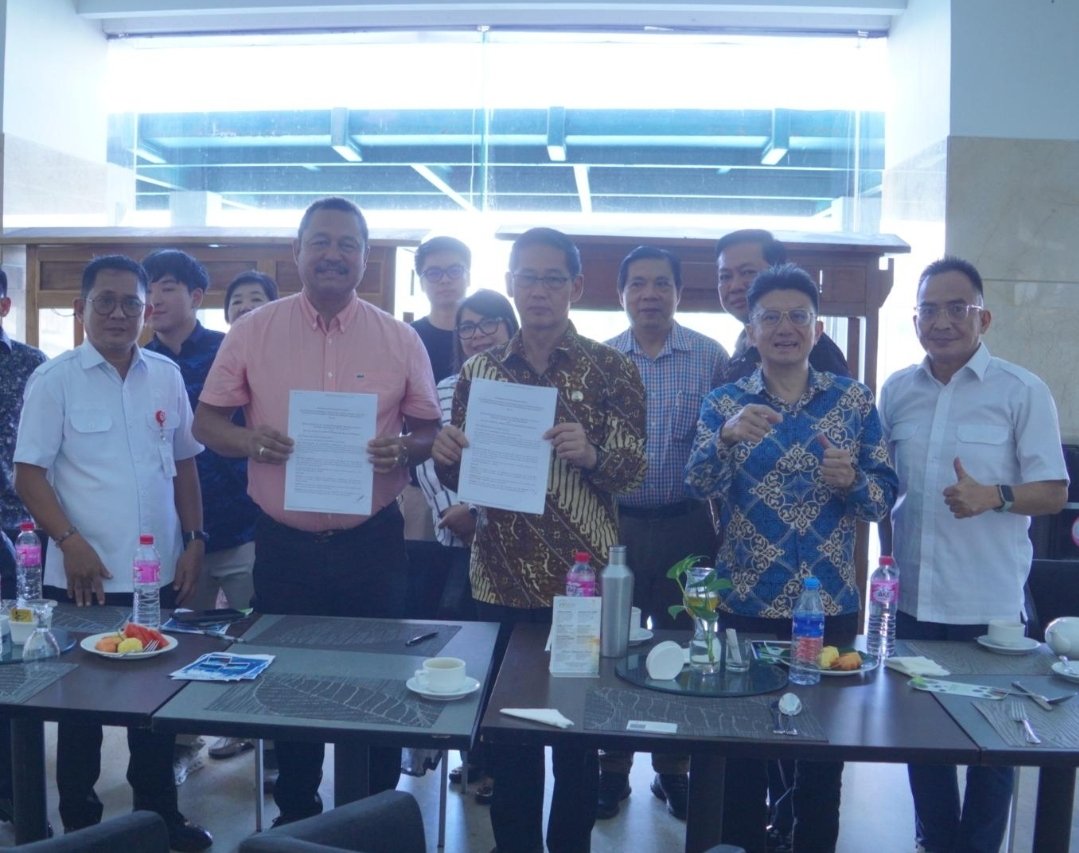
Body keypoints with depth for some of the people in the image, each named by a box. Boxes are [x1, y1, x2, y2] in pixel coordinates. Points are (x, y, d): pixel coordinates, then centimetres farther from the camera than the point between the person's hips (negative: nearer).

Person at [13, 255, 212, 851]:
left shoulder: (167, 376, 6)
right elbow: (28, 473, -6)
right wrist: (70, 542, -16)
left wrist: (194, 541, 5)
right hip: (84, 577, -3)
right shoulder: (54, 379, -4)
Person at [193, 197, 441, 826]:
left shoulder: (400, 339, 0)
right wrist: (248, 440, -17)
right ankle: (295, 813, 35)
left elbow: (431, 431, 5)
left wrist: (404, 450, -17)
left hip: (373, 543, 0)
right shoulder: (253, 331, 1)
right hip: (284, 543, 1)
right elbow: (206, 421, 4)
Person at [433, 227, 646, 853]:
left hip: (584, 579, -2)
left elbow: (634, 470, -6)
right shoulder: (480, 370, 6)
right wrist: (447, 458, -11)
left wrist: (591, 454, -25)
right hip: (503, 579, 3)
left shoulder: (611, 368, -2)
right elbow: (462, 475, 11)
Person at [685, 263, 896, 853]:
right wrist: (727, 436, -34)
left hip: (833, 605, 2)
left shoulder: (855, 400, 3)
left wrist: (853, 482, -19)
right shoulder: (723, 403, -1)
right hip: (746, 604, -1)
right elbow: (699, 485, -15)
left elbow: (886, 495, 3)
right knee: (740, 752, 9)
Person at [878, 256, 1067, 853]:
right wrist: (886, 559, 11)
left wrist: (993, 496, -24)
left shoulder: (1023, 392, -5)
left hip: (990, 604, -3)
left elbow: (1054, 492, -6)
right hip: (911, 598, 4)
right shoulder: (896, 392, 6)